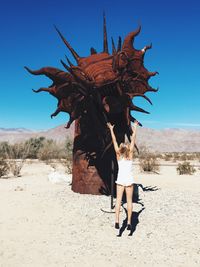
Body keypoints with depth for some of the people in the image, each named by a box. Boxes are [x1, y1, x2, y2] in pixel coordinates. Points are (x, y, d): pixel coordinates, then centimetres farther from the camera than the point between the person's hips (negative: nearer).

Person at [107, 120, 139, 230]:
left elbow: (114, 141, -1)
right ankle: (129, 223, 5)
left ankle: (117, 221, -8)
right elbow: (133, 140, -1)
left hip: (120, 180, 0)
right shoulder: (130, 155, -5)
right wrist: (135, 128, 5)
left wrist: (111, 129, 4)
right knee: (129, 200, 5)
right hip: (129, 180, 0)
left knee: (118, 200, 0)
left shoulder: (118, 155, -4)